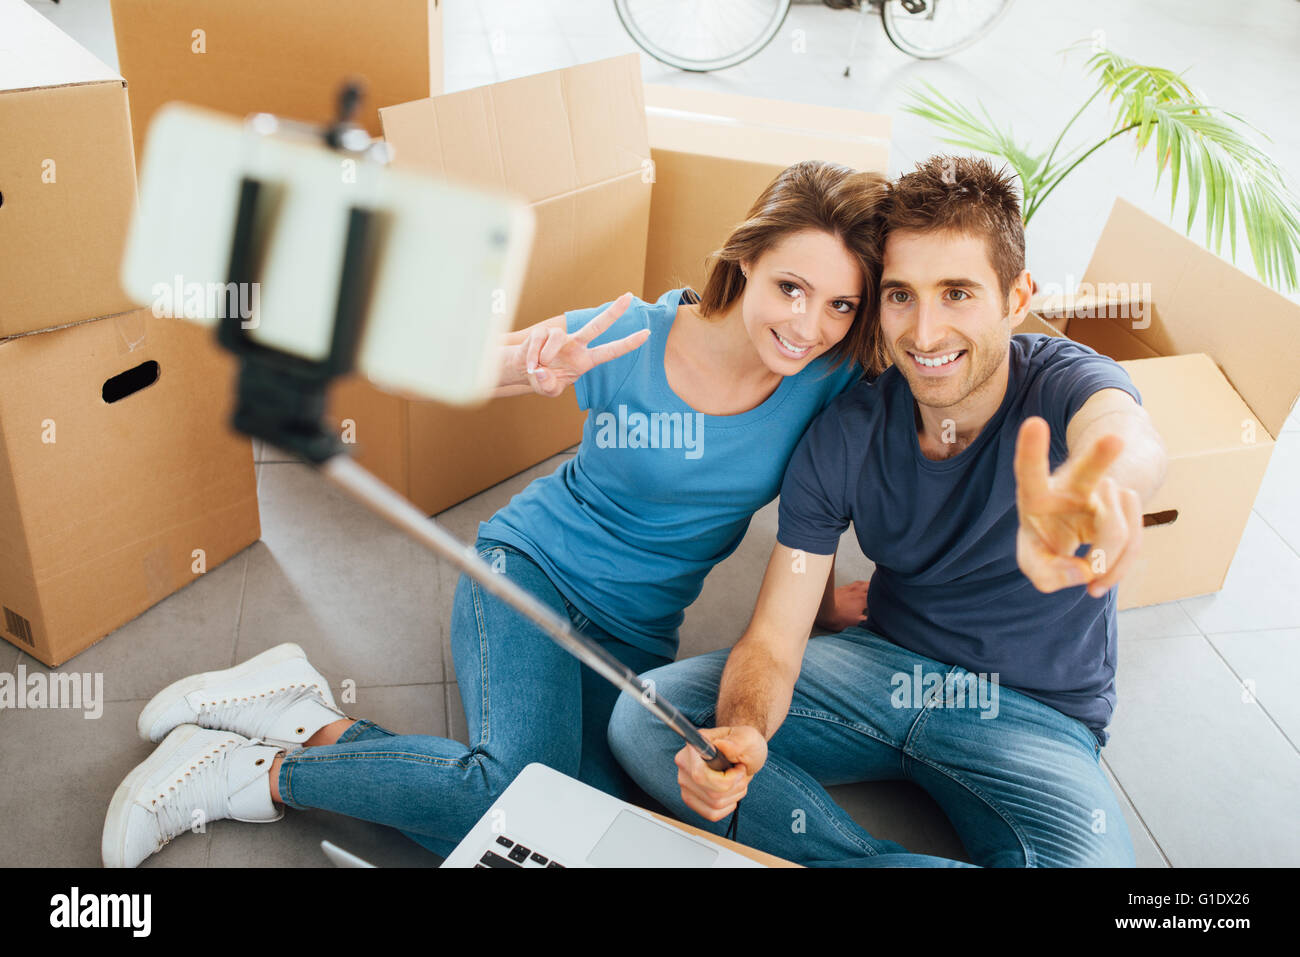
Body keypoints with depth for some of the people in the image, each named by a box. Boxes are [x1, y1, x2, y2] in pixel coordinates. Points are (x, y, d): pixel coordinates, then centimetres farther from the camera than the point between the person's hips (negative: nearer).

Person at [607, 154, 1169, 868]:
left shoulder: (1064, 385, -18)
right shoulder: (843, 435, -11)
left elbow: (1127, 438, -46)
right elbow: (773, 637, -12)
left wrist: (1094, 492, -73)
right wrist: (744, 731, -36)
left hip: (1036, 715, -2)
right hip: (886, 663, 3)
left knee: (1088, 858, -36)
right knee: (642, 717, -14)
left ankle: (820, 858, -13)